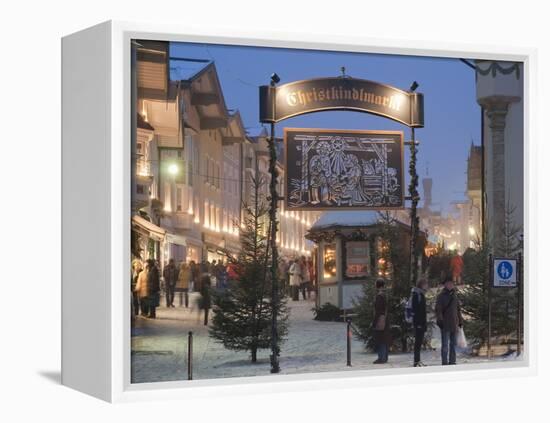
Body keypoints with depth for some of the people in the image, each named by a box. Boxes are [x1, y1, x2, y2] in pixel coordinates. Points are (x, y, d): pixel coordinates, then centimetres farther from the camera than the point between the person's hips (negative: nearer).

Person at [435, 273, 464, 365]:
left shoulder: (454, 295, 14)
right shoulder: (441, 296, -5)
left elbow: (458, 310, 21)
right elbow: (438, 310, -9)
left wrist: (460, 322, 16)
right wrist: (441, 321, -17)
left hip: (454, 325, 7)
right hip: (445, 325, -7)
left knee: (453, 344, 11)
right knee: (445, 345, -5)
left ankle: (452, 362, 18)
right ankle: (445, 363, -2)